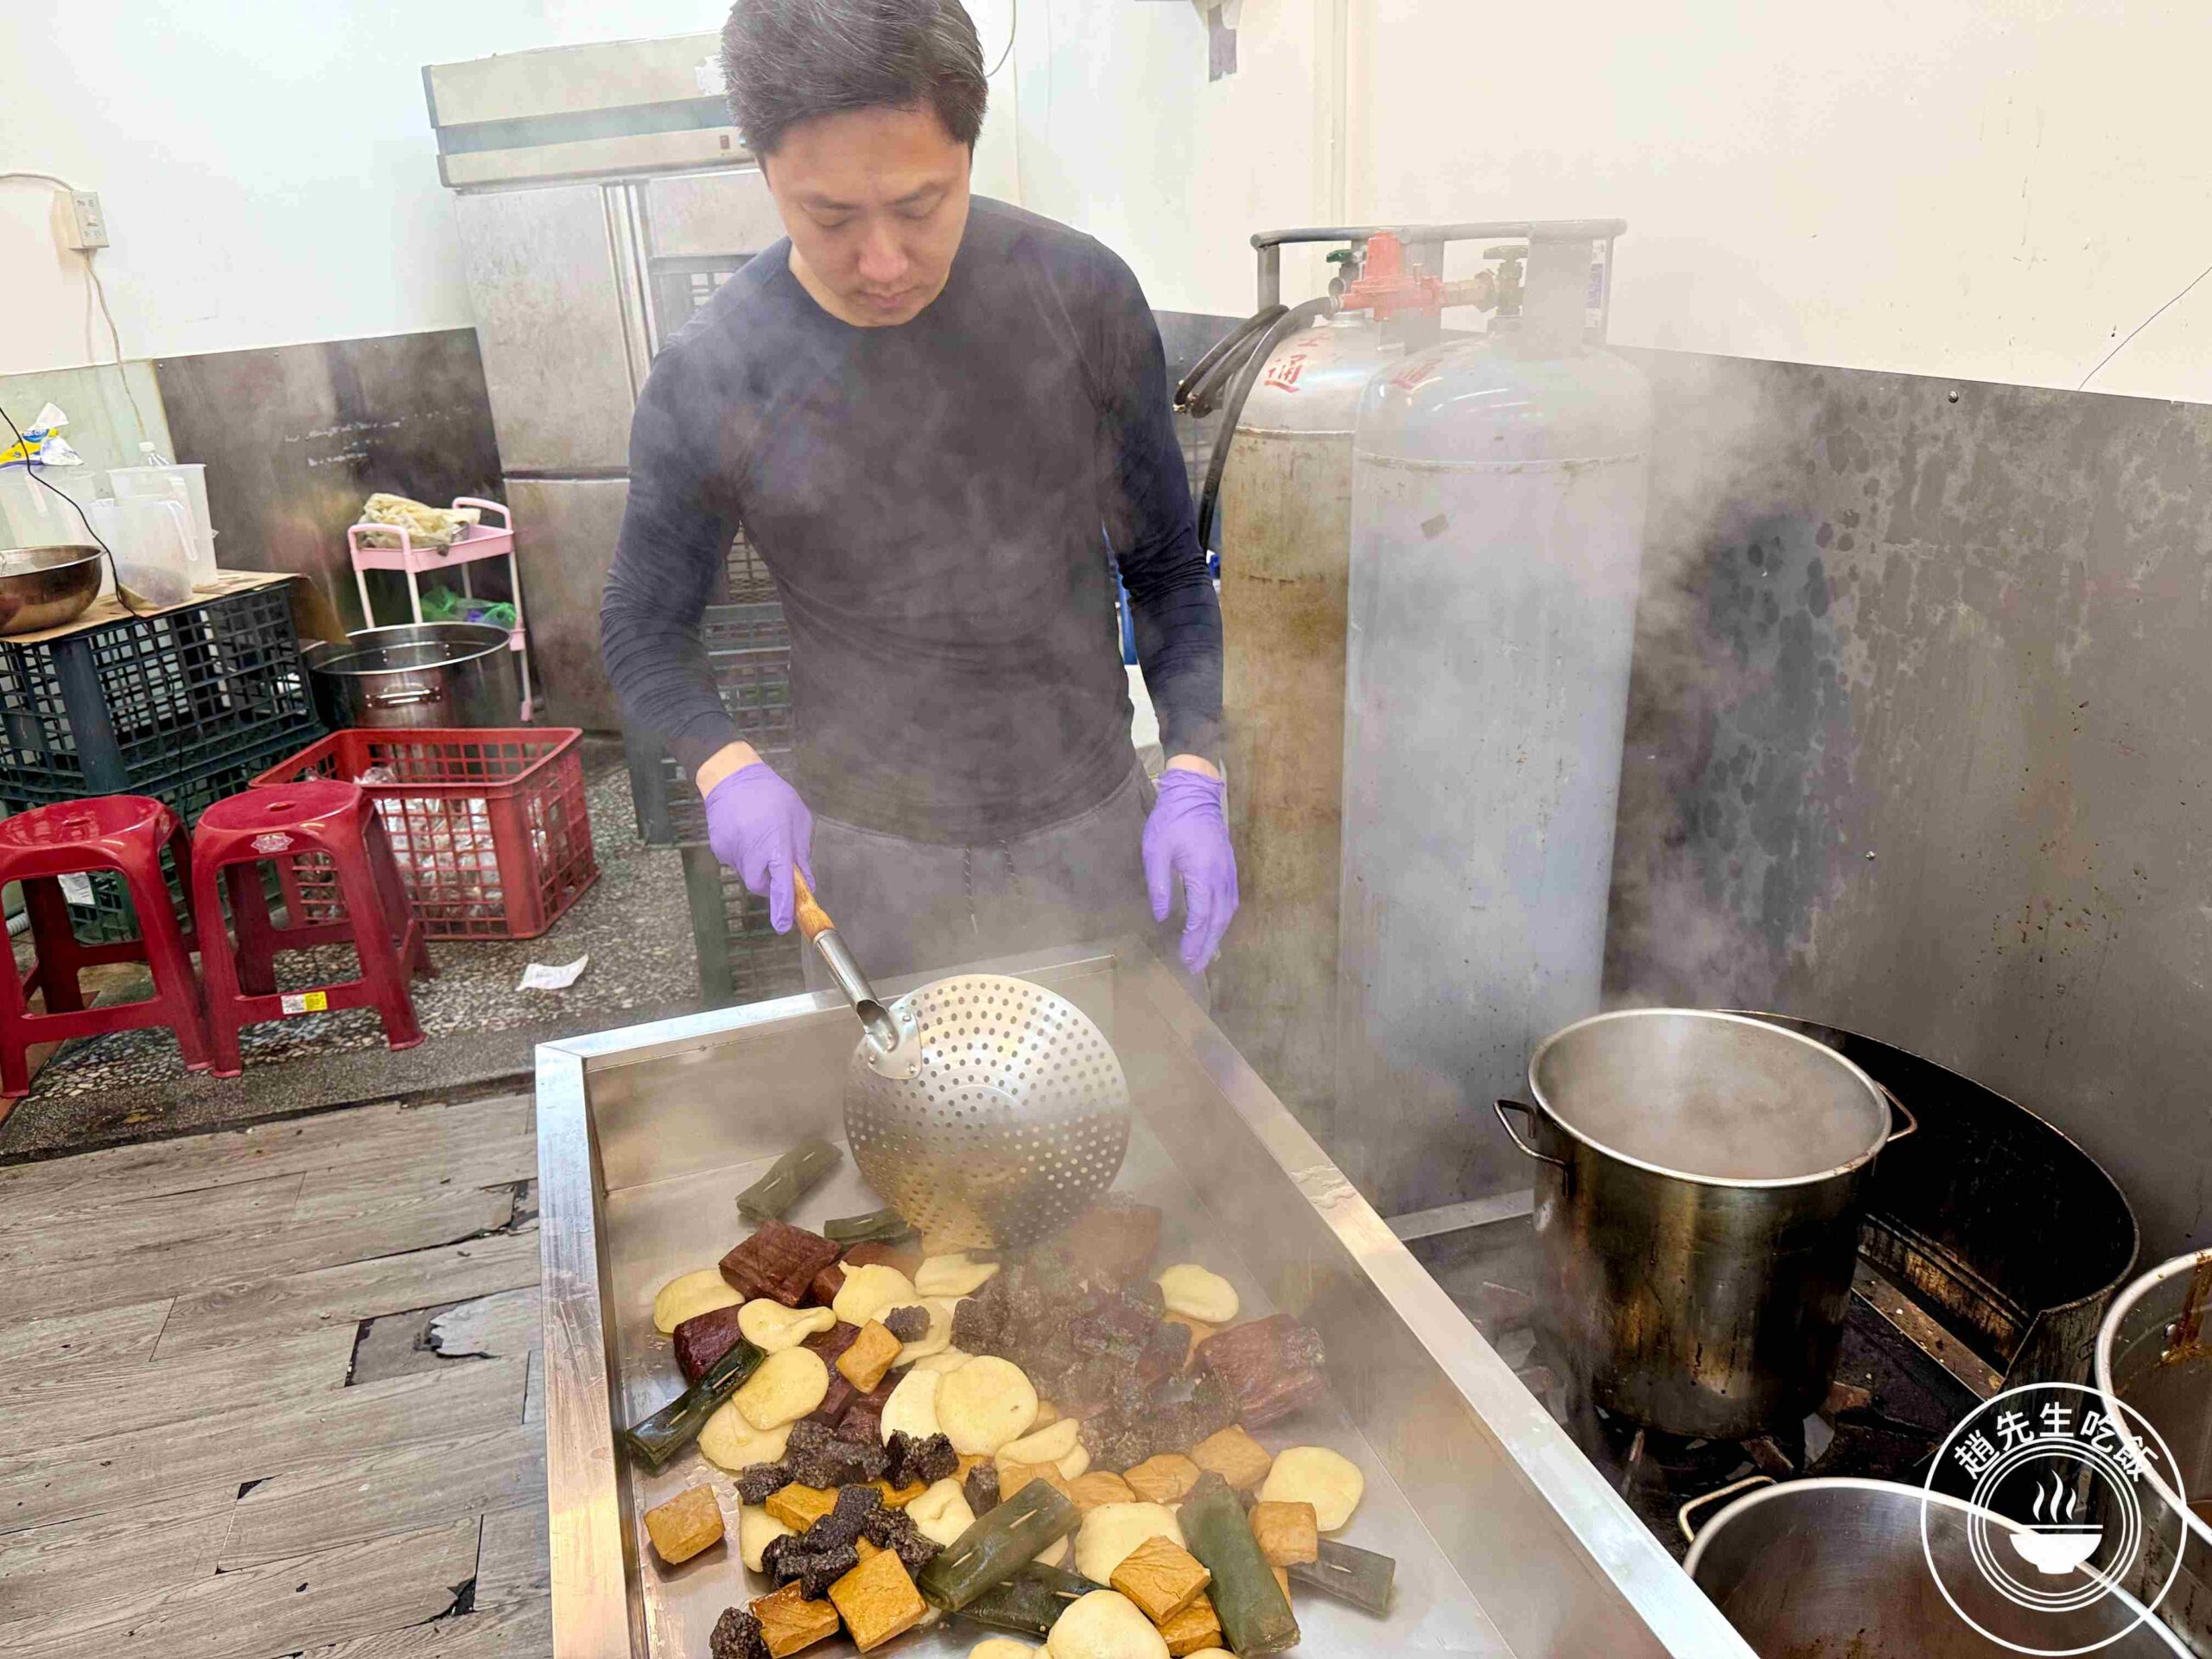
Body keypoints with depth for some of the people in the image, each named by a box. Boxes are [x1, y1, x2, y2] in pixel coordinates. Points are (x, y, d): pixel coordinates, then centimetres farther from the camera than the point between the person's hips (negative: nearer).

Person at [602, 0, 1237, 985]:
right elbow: (645, 628, 2)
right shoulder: (705, 385, -12)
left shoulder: (1083, 295, -9)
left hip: (1092, 827, 2)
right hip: (870, 852, -1)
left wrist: (1192, 776, -10)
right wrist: (726, 766, -17)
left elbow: (1165, 565, 0)